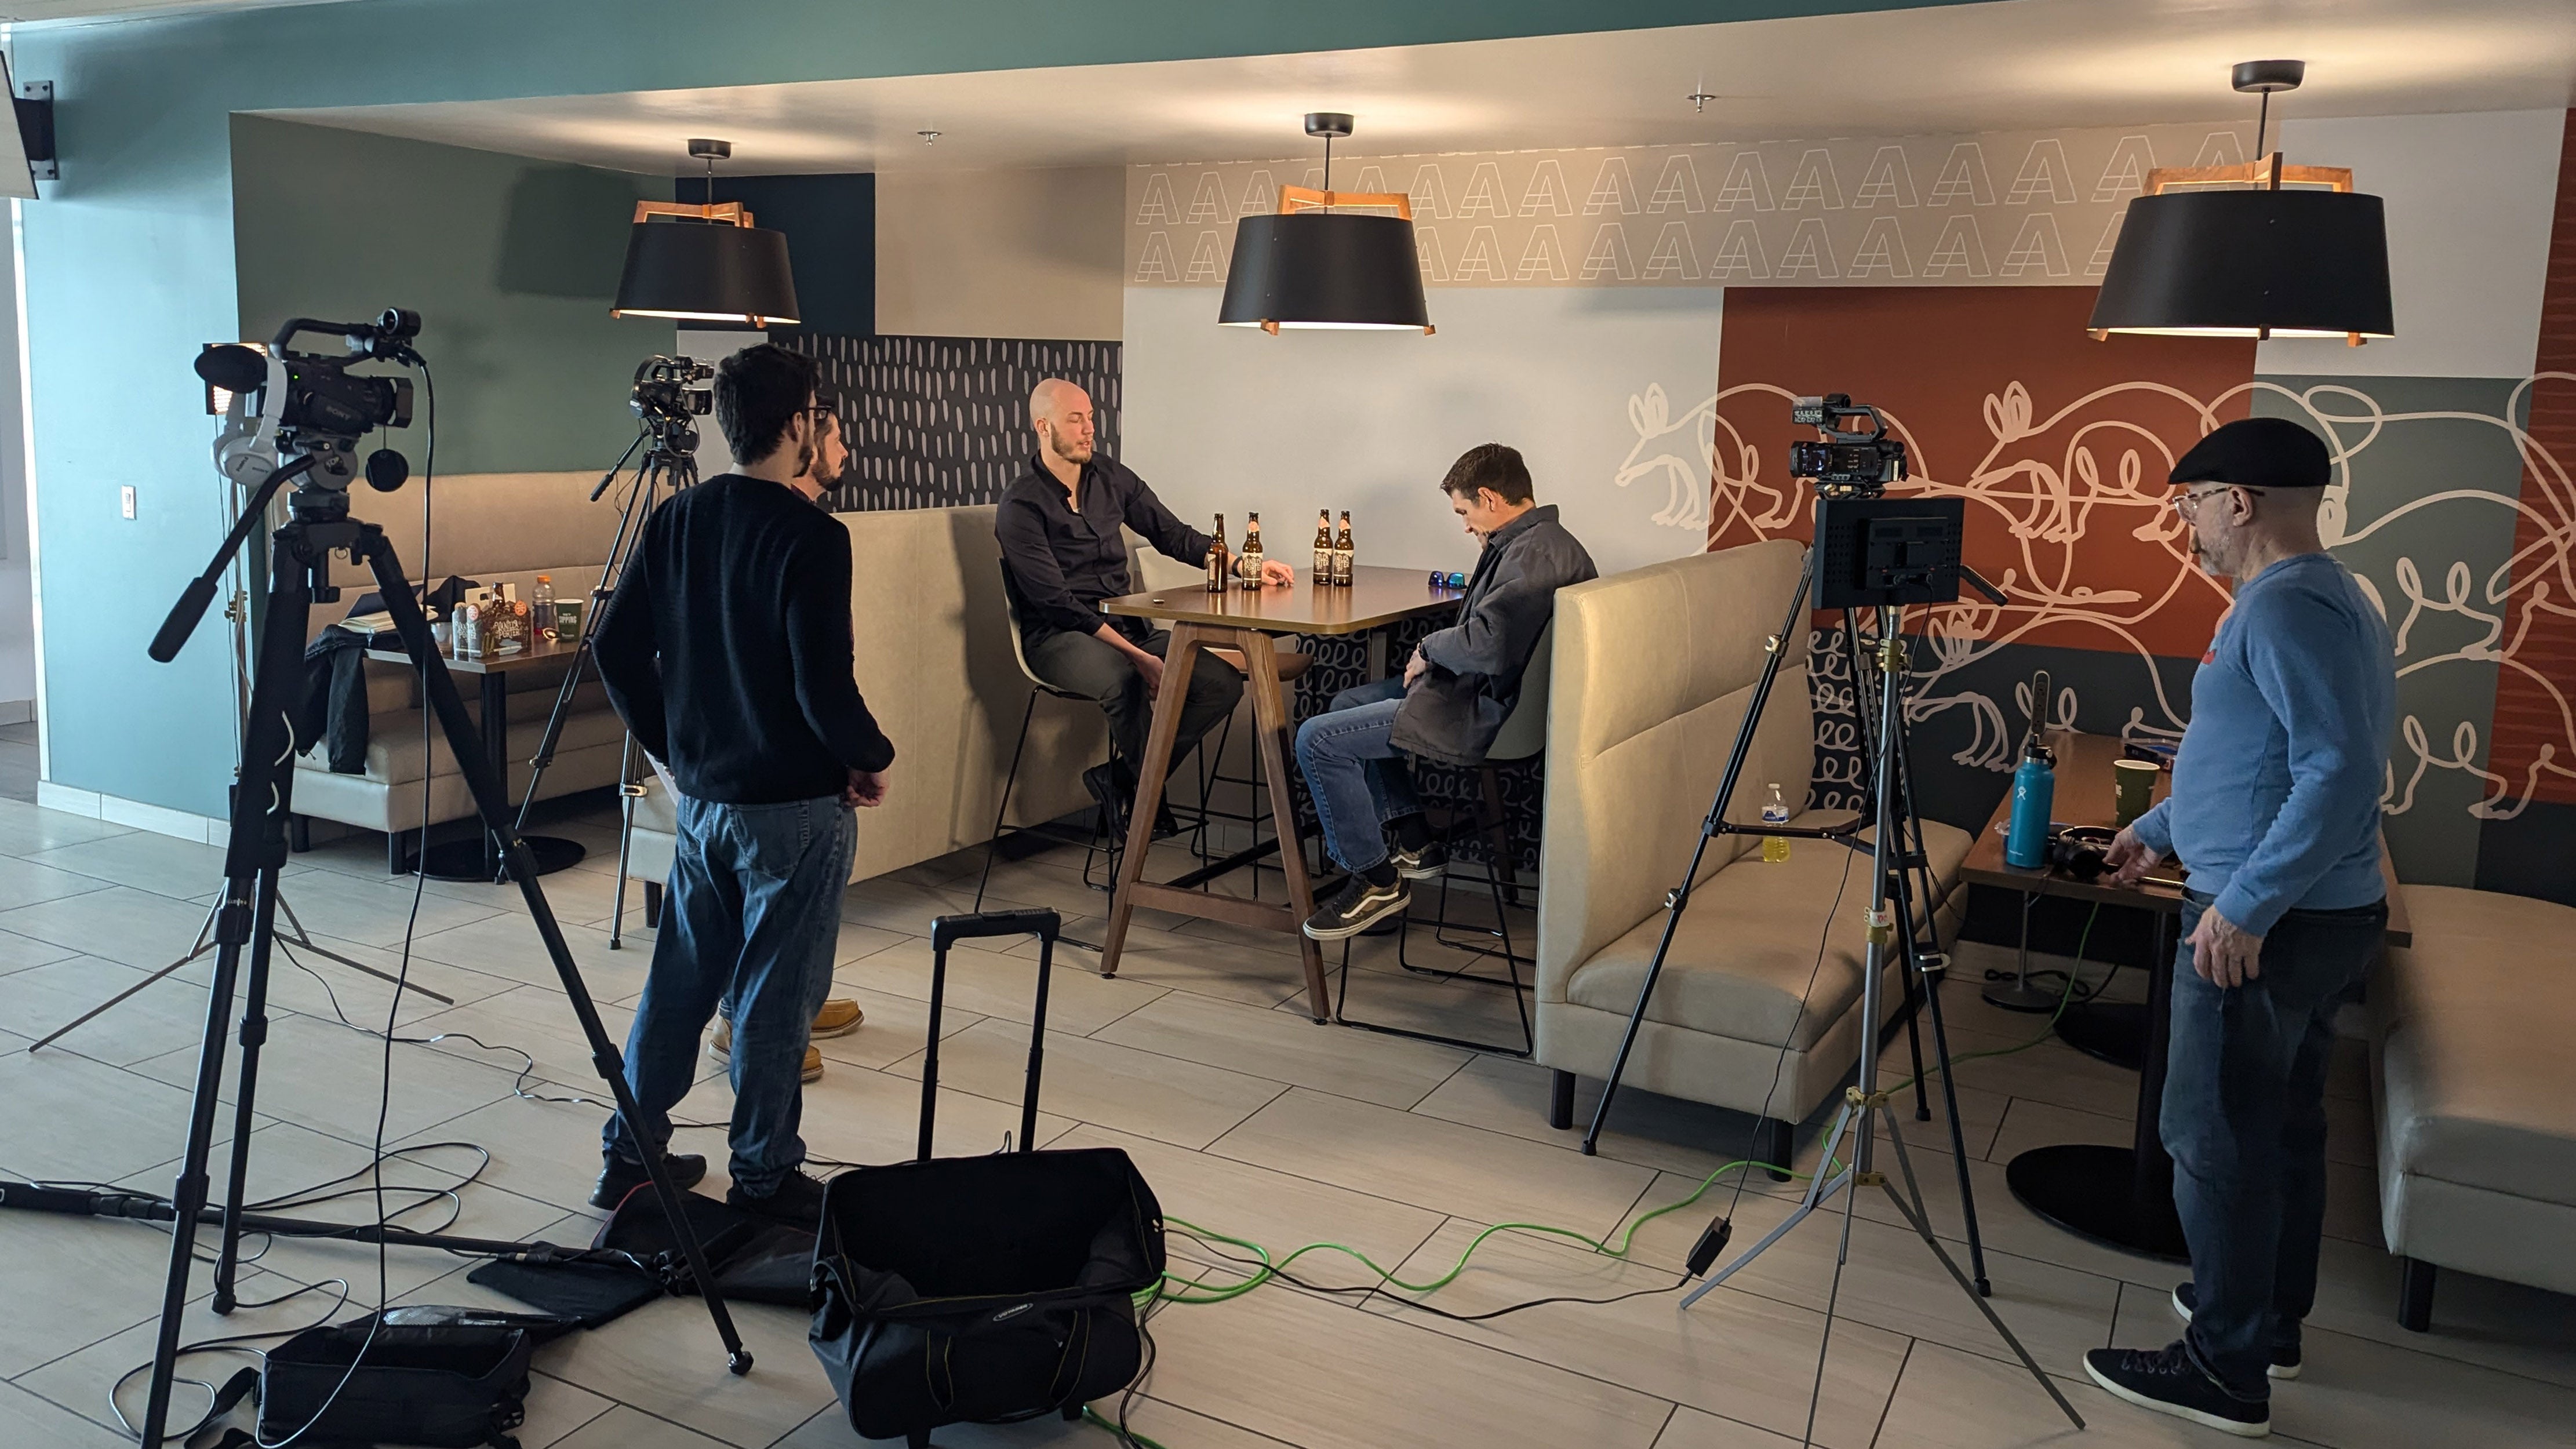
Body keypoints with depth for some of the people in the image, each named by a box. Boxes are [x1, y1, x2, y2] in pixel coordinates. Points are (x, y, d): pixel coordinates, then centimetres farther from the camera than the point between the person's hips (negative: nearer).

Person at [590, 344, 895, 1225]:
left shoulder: (675, 520, 4)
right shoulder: (810, 537, -18)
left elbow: (616, 650, 7)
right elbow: (822, 684, -23)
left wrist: (671, 744, 17)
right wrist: (871, 759, -6)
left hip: (700, 796, 7)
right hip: (795, 805, -7)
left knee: (680, 978, 18)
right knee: (777, 996, 5)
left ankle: (631, 1151, 28)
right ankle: (764, 1177, 17)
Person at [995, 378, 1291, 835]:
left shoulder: (1111, 477, 11)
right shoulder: (1022, 506, -9)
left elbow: (1174, 535, 16)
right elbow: (1056, 602, -16)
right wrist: (1136, 655, -24)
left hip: (1126, 625, 7)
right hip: (1059, 637, -6)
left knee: (1224, 683, -15)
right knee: (1127, 682, -39)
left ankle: (1119, 778, -4)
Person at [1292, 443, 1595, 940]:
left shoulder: (1535, 553, -22)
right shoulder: (1539, 541, 12)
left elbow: (1487, 647, -32)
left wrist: (1429, 649, -12)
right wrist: (1434, 656, 2)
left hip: (1489, 713, -12)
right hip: (1491, 693, 12)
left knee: (1317, 740, -12)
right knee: (1348, 703, 25)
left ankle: (1376, 879, 0)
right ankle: (1414, 842, 21)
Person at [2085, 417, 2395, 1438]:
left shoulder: (2284, 606, -19)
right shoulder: (2335, 599, 15)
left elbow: (2341, 775, -28)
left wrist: (2244, 906, -27)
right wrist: (2160, 831, 31)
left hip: (2262, 929, -10)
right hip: (2330, 919, 10)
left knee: (2215, 1139, -2)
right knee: (2284, 1124, 19)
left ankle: (2227, 1371, 7)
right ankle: (2272, 1323, 32)